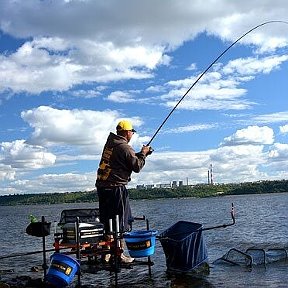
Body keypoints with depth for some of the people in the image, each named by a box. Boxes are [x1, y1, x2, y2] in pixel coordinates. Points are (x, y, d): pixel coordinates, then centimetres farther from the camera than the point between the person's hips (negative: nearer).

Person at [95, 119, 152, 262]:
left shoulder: (109, 143, 13)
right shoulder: (125, 148, -13)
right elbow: (137, 167, -7)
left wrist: (141, 154, 20)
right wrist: (143, 154, 7)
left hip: (102, 186, 9)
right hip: (116, 188, -8)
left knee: (107, 221, 15)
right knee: (121, 222, 0)